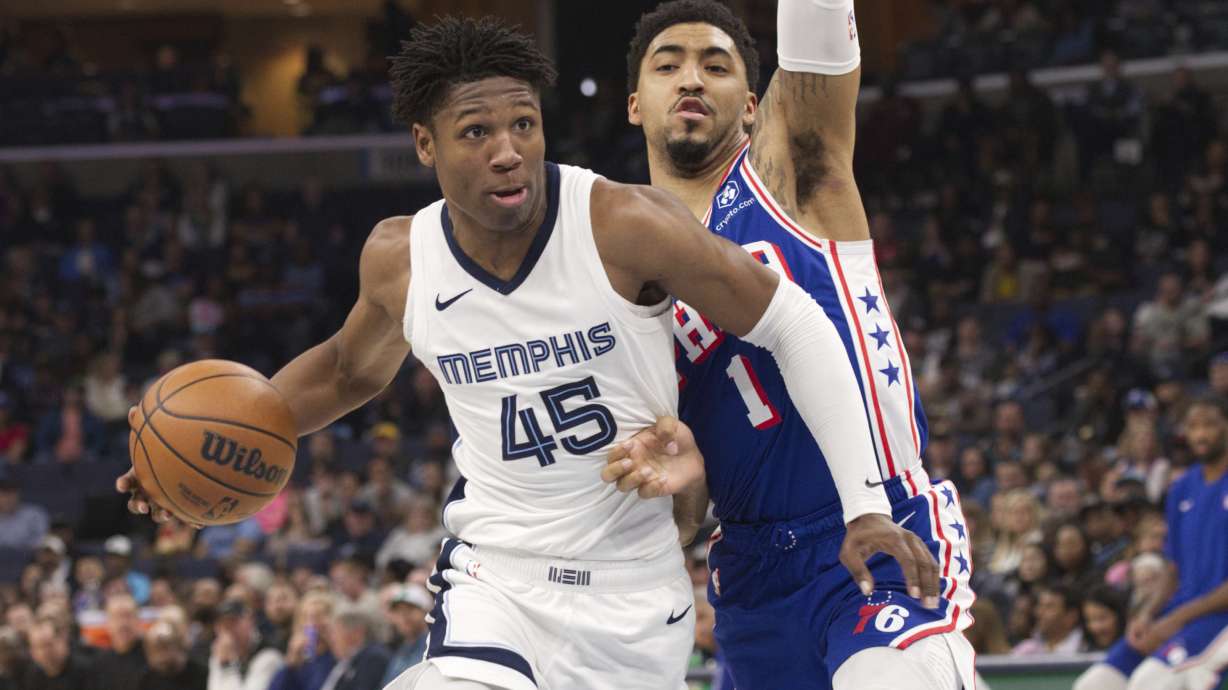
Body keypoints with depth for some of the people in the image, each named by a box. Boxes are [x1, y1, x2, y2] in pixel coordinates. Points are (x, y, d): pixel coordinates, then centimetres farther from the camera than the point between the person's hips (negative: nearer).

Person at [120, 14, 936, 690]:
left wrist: (866, 501, -15)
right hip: (499, 577, 1)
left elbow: (794, 326, -11)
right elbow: (351, 369, 17)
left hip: (639, 590, -1)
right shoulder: (400, 259, -6)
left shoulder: (625, 226, -19)